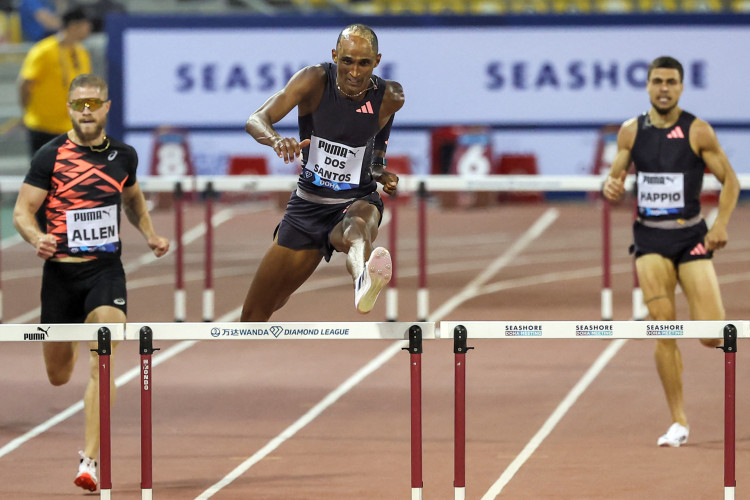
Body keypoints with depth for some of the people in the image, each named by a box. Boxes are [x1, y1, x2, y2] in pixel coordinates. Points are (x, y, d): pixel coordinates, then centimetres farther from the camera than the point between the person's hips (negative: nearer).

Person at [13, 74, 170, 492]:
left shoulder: (124, 156, 6)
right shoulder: (51, 156, -4)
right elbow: (22, 211, -3)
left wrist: (150, 235, 12)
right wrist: (37, 238, -24)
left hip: (106, 271, 1)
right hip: (61, 272, -1)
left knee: (104, 366, -19)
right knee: (58, 376, 12)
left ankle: (90, 459, -18)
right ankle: (71, 342, 52)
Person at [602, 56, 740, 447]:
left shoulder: (698, 132, -4)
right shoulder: (631, 132, 4)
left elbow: (729, 180, 1)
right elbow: (616, 176, 13)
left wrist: (721, 223, -13)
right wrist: (611, 187, -12)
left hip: (691, 237, -1)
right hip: (650, 239, 2)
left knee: (711, 337, -10)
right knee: (664, 333, -9)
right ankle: (678, 422, -1)